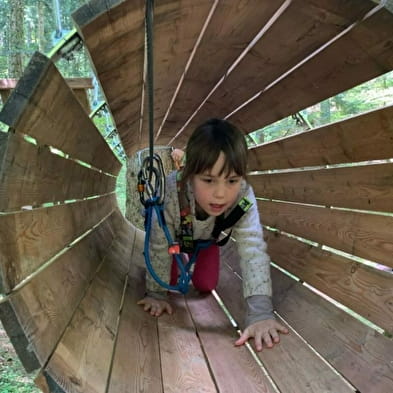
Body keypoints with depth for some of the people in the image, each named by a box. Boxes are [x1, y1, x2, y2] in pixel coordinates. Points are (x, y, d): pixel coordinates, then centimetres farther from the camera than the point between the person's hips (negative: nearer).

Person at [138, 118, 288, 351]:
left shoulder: (244, 197, -43)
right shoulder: (171, 192, -46)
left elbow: (253, 251, -48)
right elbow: (160, 246, -33)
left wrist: (261, 313, -56)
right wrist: (157, 294, -27)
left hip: (207, 235, 2)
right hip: (174, 231, -1)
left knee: (206, 285, 2)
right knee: (171, 279, -3)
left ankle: (193, 259, 35)